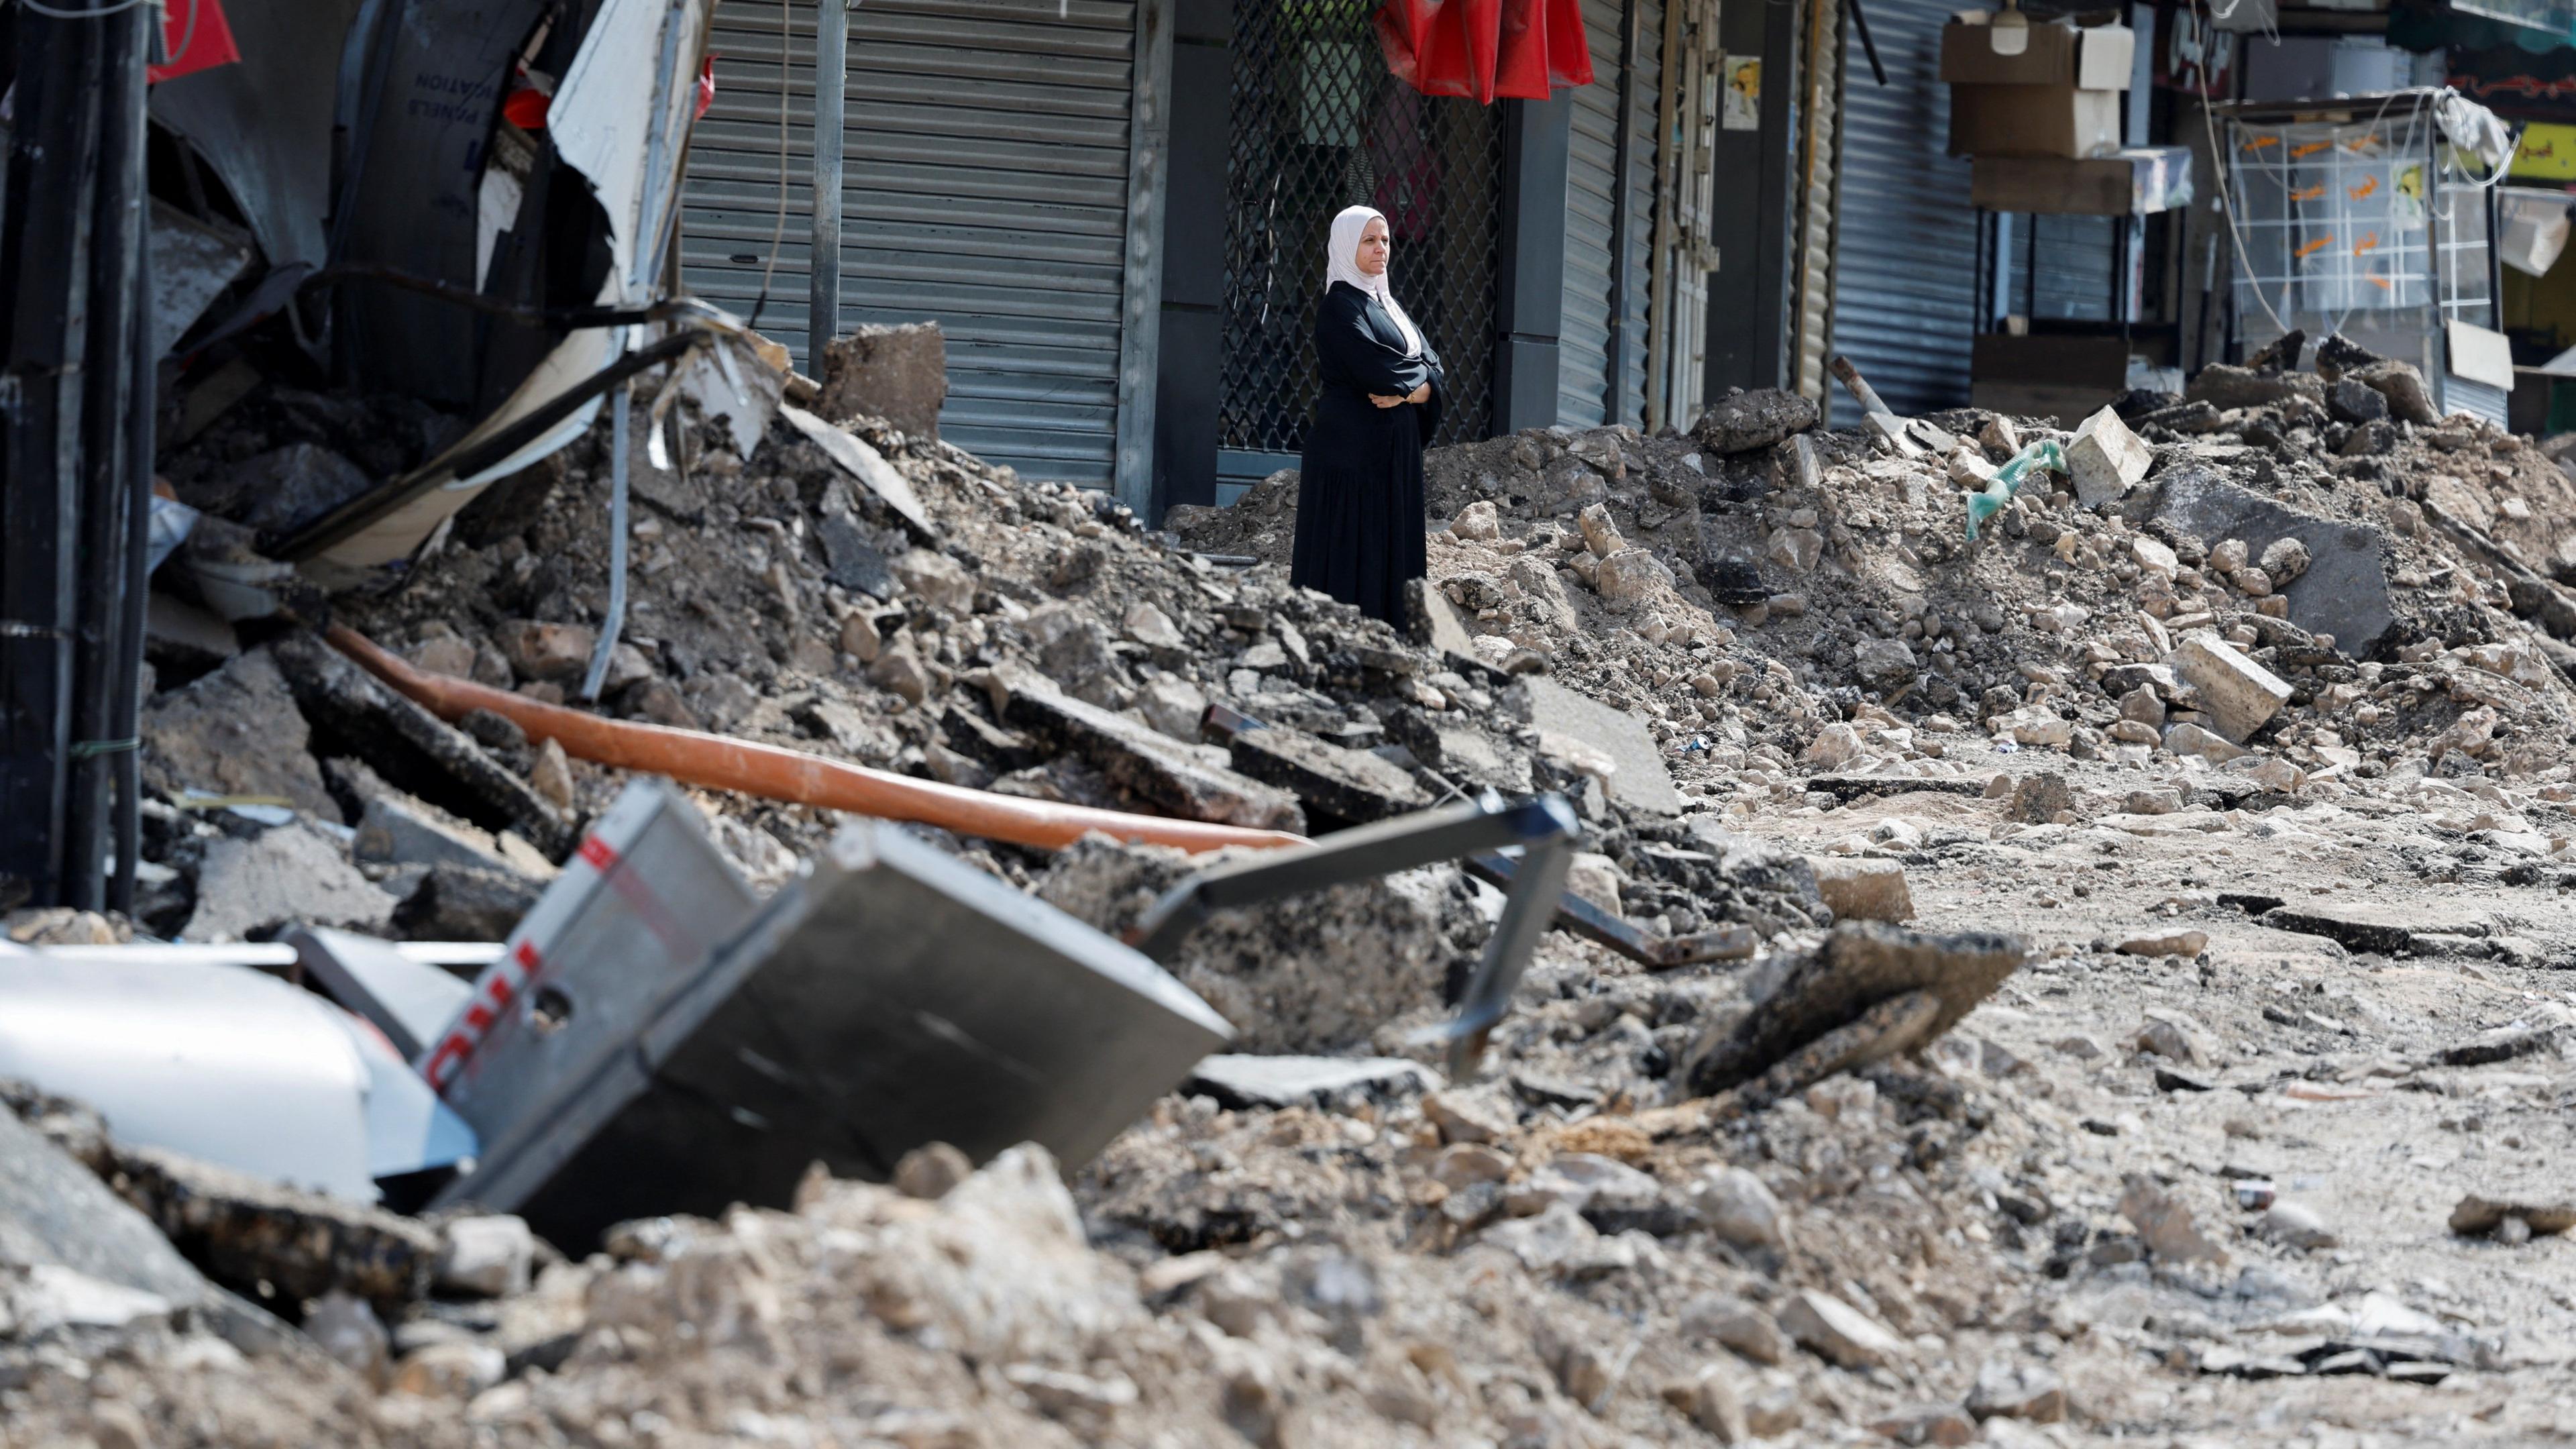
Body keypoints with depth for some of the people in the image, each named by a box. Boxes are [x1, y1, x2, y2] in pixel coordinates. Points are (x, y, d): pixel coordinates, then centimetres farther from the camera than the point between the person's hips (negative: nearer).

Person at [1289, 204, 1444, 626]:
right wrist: (1416, 374, -1)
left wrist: (1408, 390, -12)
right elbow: (1374, 370, -20)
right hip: (1353, 444, -8)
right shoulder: (1340, 306, -7)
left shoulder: (1385, 303, 19)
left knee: (1389, 546, 5)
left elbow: (1434, 370, 9)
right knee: (1352, 546, -10)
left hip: (1395, 449, 8)